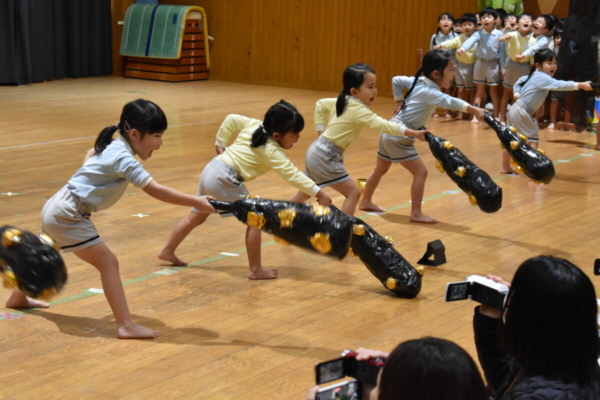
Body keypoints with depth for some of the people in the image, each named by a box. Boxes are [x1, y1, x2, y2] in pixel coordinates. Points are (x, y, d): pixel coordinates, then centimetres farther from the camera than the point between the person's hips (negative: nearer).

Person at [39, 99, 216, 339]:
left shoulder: (113, 146, 6)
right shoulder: (123, 158, -23)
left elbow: (91, 154, 29)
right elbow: (155, 191, -30)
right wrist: (196, 202, -31)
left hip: (56, 208, 10)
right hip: (67, 215, -10)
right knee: (108, 263, -12)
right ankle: (126, 326, -15)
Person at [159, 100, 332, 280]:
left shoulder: (255, 125, 6)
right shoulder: (271, 150, -15)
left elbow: (231, 120, 13)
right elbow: (291, 173, -22)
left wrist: (221, 144, 23)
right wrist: (318, 192, -25)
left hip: (210, 171, 9)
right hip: (223, 179, -9)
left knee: (197, 217, 26)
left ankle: (167, 251, 41)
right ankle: (256, 270, -2)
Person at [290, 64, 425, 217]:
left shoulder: (342, 101, 6)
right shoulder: (359, 110, -20)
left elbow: (320, 104, 23)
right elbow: (383, 125, -31)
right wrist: (413, 133, -35)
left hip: (316, 152, 10)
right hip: (326, 156, -10)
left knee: (306, 193, 26)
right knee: (353, 193, -9)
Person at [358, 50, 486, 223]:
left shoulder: (418, 81, 3)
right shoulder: (430, 92, -22)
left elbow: (396, 80, 14)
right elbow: (450, 101, -39)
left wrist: (399, 100, 17)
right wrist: (473, 109, -49)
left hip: (390, 132, 10)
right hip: (399, 137, -10)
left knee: (381, 169, 24)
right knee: (420, 172, -7)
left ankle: (366, 202, 40)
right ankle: (416, 213, -4)